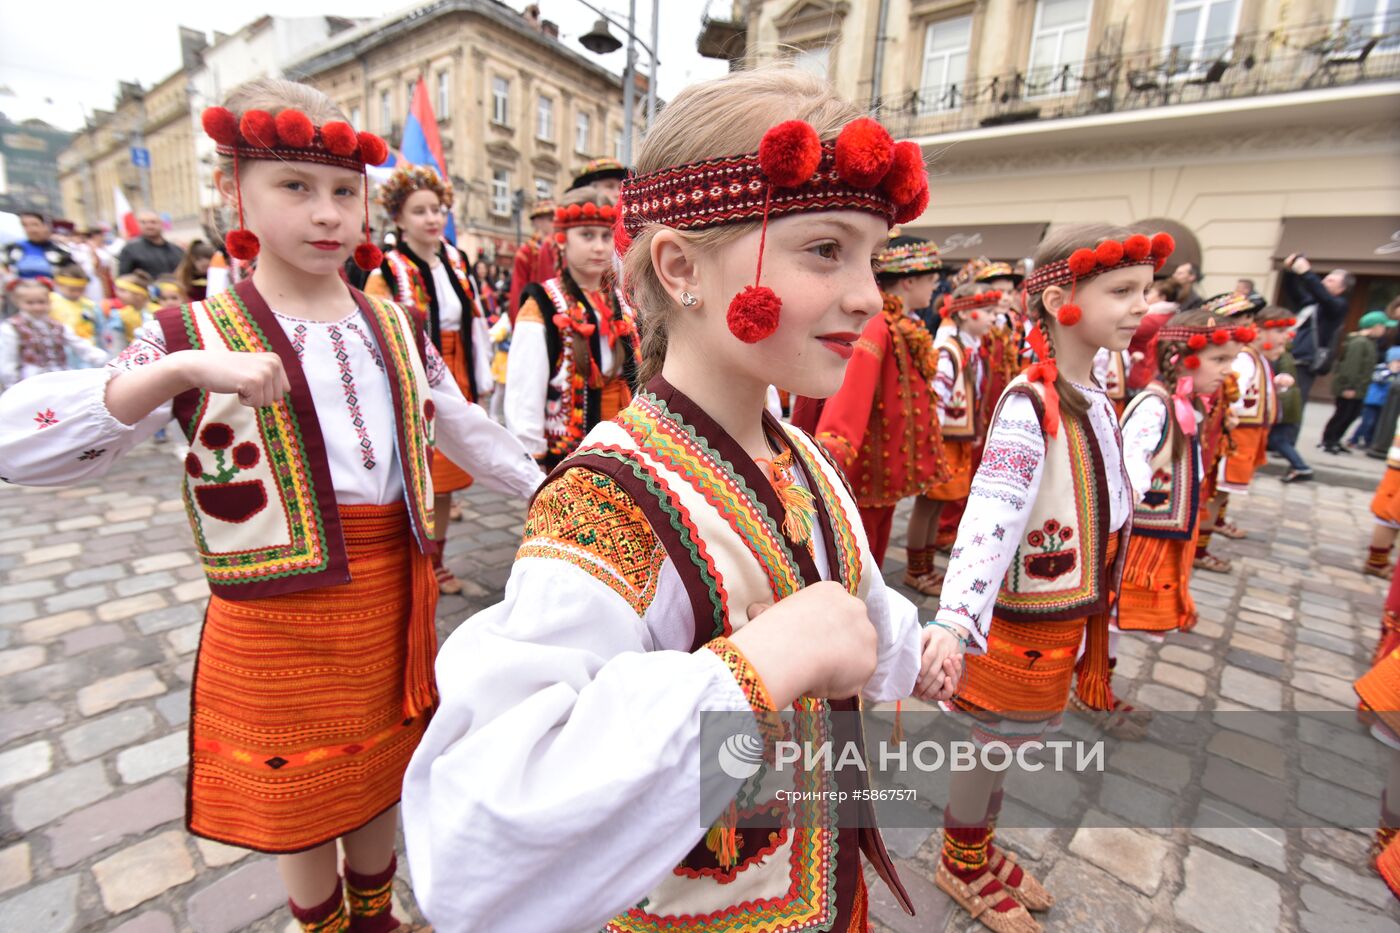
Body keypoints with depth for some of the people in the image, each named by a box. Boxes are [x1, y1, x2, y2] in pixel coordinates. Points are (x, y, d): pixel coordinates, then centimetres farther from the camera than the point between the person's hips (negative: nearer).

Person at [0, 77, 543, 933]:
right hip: (278, 617, -3)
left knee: (380, 778, 23)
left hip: (394, 598, 4)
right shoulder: (195, 336, -6)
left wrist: (549, 491, 14)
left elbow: (465, 429, 12)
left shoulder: (396, 330, 5)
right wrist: (180, 371, -29)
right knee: (299, 803, 18)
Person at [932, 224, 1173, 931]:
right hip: (1020, 613, -8)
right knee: (994, 742, 11)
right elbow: (990, 515, -35)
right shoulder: (1028, 404, -23)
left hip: (1072, 610, 8)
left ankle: (979, 847, 48)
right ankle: (960, 866, 39)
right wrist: (955, 621, -48)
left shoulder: (1096, 402, 5)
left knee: (1017, 738, 23)